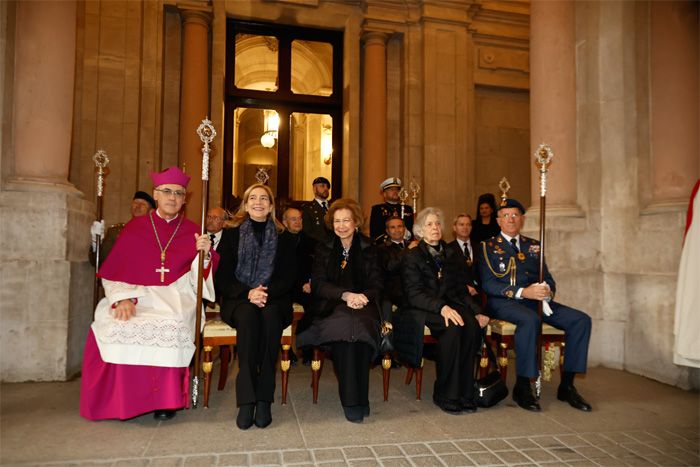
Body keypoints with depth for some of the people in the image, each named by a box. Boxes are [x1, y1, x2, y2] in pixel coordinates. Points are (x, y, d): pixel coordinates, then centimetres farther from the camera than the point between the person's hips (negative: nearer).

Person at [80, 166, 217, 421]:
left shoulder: (192, 231, 8)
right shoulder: (134, 228, 10)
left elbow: (198, 280, 2)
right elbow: (114, 272, 5)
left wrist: (204, 253, -17)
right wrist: (123, 297, -13)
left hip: (176, 298, -1)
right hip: (136, 296, 1)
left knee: (169, 326, -33)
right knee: (114, 326, -28)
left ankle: (166, 399, -13)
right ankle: (121, 399, -7)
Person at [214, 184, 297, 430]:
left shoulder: (283, 238, 12)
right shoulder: (232, 235, 11)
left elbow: (288, 278, 3)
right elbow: (223, 278, 2)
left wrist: (267, 293, -17)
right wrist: (248, 293, -17)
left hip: (274, 300, 0)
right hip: (238, 300, 0)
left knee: (270, 316, -35)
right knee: (248, 315, -35)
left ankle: (264, 398, -31)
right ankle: (246, 399, -34)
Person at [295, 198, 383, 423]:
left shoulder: (369, 249, 15)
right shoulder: (323, 249, 14)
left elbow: (376, 285, 8)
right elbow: (318, 284, 1)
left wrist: (363, 297, -16)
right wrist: (345, 295, -17)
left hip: (362, 304, 1)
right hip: (331, 308, 0)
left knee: (358, 325, -34)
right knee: (344, 323, -34)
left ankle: (359, 399, -27)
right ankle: (351, 400, -28)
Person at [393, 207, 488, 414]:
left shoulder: (451, 256, 21)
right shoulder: (412, 257, 4)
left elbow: (460, 289, 17)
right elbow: (414, 295, -9)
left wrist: (477, 311, -1)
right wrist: (441, 308, -26)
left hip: (449, 306, 5)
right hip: (422, 311, -4)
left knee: (472, 324, -29)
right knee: (453, 326, -34)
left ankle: (464, 393, -19)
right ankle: (445, 395, -22)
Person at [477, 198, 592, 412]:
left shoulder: (533, 246, 20)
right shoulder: (488, 247, 4)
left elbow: (548, 279, 16)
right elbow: (488, 284, -8)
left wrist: (547, 291, -10)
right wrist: (522, 292, -20)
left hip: (535, 299, 6)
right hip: (503, 302, -5)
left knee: (581, 320, -13)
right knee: (530, 320, -37)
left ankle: (567, 385, -5)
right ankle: (522, 387, -22)